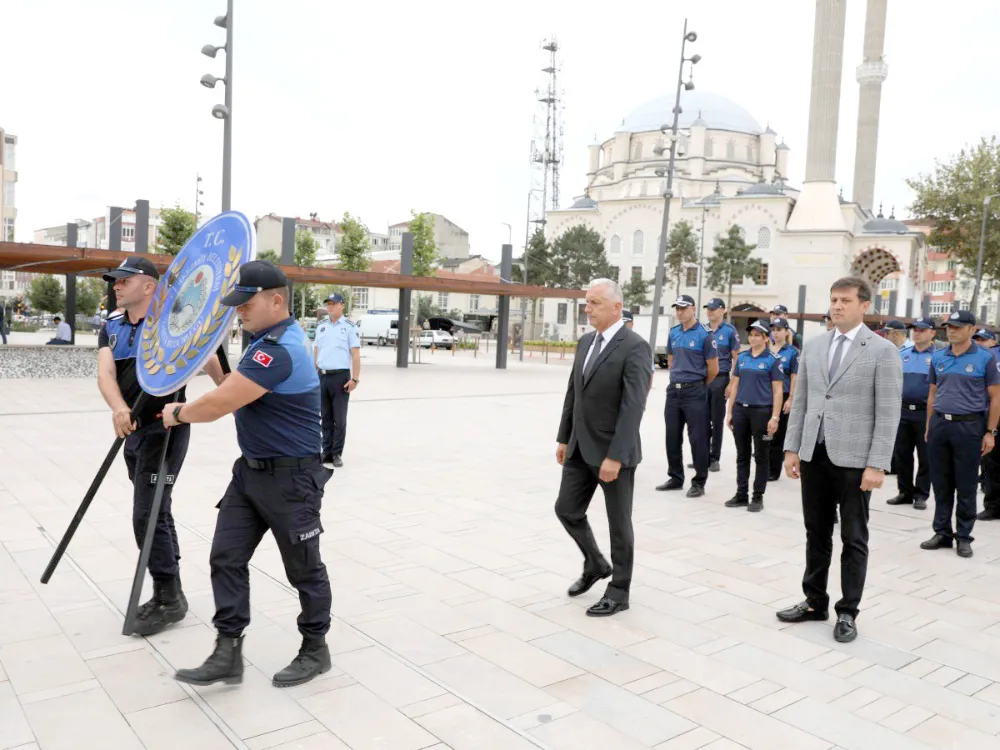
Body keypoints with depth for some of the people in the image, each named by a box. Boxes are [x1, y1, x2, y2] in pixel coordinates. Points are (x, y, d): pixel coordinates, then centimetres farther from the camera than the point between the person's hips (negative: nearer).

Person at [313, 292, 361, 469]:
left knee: (339, 418, -1)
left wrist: (354, 379, -12)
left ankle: (337, 454, 6)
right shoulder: (321, 326, 13)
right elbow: (316, 352, 17)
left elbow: (355, 355, -6)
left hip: (340, 376, -5)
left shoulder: (349, 327, -3)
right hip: (322, 376, 5)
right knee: (326, 418, 10)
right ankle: (326, 452, 17)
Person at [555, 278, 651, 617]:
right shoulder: (586, 342, 9)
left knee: (618, 522, 6)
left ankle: (619, 592, 22)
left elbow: (633, 406, -22)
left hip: (614, 450, -7)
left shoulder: (635, 347, -16)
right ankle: (596, 565, 35)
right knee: (567, 510, 11)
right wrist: (564, 438, 14)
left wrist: (615, 456, -25)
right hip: (580, 448, 7)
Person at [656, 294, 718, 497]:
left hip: (694, 391, -6)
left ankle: (699, 483, 9)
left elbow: (713, 368, -5)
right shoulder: (673, 333, 8)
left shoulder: (704, 335, -9)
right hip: (674, 390, 6)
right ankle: (676, 478, 23)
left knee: (697, 438, 0)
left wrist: (699, 386, 7)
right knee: (672, 437, 11)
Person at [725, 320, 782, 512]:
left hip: (761, 411, -4)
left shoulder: (772, 360, -4)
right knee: (742, 455, 10)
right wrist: (730, 412, 9)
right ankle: (741, 494, 19)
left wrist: (774, 417, -13)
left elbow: (777, 391, -6)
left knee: (761, 455, 5)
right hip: (740, 410, 4)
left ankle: (758, 497, 14)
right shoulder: (742, 357, 9)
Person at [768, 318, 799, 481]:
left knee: (778, 434, 3)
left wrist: (790, 399, -12)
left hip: (782, 396, -4)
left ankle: (774, 471, 12)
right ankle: (764, 468, 18)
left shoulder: (792, 352, -3)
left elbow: (795, 377, -6)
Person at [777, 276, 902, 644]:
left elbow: (888, 413, -9)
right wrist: (792, 448, 6)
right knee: (816, 534, 14)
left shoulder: (883, 351, -5)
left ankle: (848, 612, 19)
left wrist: (877, 465, -14)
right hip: (814, 455, 5)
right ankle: (814, 602, 27)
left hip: (853, 459, -4)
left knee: (853, 539, 7)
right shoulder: (814, 346, 9)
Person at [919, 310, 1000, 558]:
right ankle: (942, 533, 19)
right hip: (939, 424, 4)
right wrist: (929, 426, 12)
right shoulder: (938, 358, 9)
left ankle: (964, 536, 14)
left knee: (966, 486, 3)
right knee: (941, 484, 9)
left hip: (969, 426, -4)